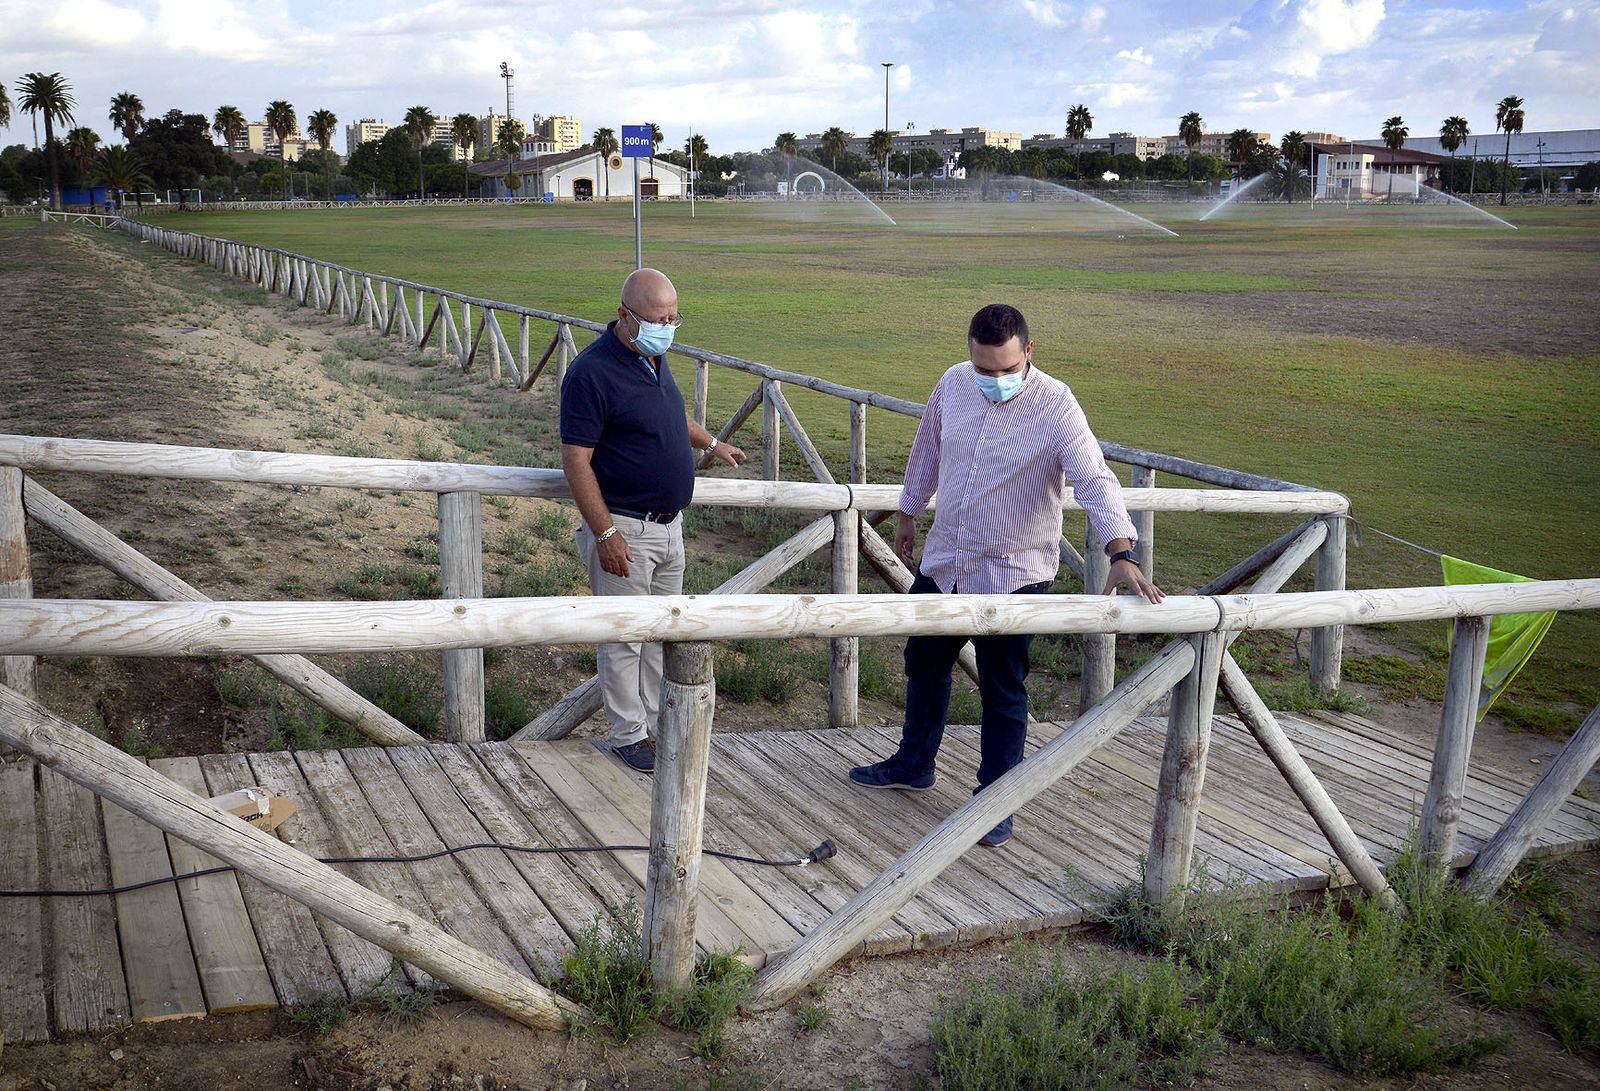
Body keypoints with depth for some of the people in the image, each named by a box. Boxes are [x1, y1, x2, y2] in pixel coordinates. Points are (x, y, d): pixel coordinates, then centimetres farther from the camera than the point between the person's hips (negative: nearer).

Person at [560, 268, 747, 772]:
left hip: (669, 526, 8)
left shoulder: (654, 359, 7)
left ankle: (656, 724, 27)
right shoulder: (592, 372, -19)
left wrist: (711, 444, 39)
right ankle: (630, 735, 15)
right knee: (625, 637, 2)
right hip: (624, 529, -8)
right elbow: (576, 461, -20)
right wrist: (605, 534, -23)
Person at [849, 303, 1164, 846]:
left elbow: (1095, 480, -30)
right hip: (943, 561, 6)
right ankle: (913, 765, 42)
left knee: (1002, 691, 3)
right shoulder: (953, 384, -4)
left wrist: (1122, 556, -43)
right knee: (923, 663, 20)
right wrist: (908, 515, 22)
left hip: (1013, 575, -6)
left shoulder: (1055, 405, -20)